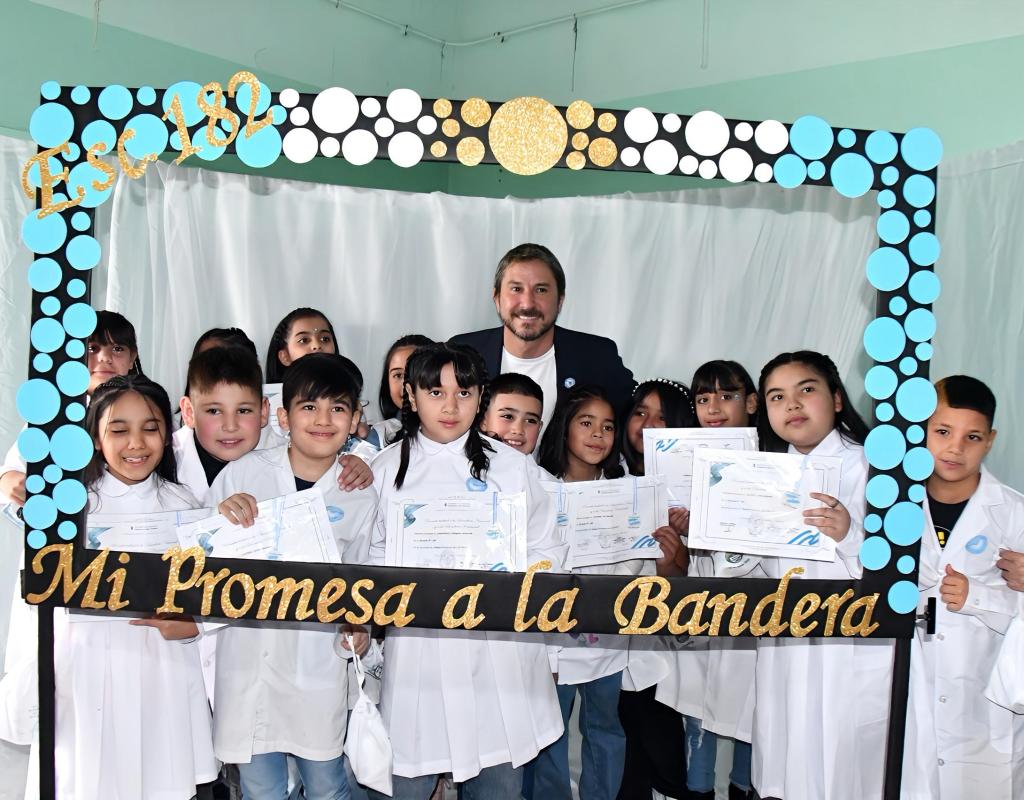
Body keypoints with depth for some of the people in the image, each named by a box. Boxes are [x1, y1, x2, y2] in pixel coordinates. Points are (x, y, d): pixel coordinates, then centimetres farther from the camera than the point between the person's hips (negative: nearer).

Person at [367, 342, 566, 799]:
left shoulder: (513, 466, 4)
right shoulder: (388, 468, 4)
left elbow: (547, 552, 4)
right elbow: (374, 555, 7)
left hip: (499, 644, 0)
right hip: (417, 646, 0)